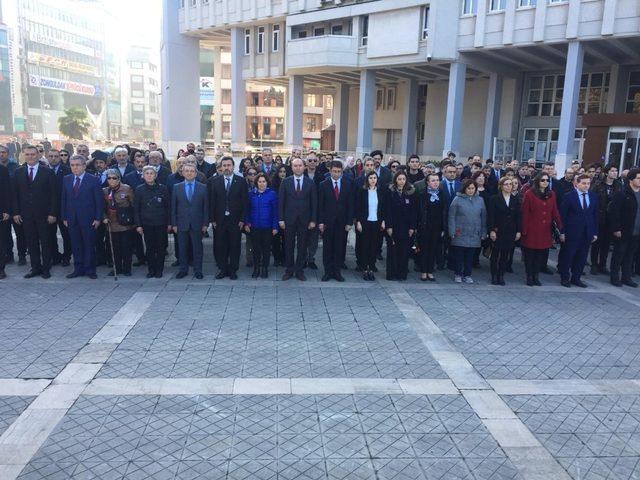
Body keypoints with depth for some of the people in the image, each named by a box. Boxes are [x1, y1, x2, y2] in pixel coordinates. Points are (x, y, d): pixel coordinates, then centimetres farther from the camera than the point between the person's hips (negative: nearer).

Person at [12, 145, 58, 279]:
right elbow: (15, 194, 9)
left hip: (43, 214, -3)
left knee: (45, 242, 4)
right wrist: (16, 212, 1)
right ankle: (35, 268, 16)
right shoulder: (18, 172, 8)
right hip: (26, 215, 3)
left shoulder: (48, 172, -3)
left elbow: (54, 194, -5)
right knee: (31, 243, 7)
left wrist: (52, 213, -10)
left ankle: (46, 268, 14)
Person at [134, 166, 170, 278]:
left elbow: (168, 206, 4)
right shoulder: (139, 189, 2)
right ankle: (151, 270, 16)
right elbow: (136, 209, 4)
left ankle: (159, 270, 15)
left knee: (161, 248, 3)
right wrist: (138, 225, -2)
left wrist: (169, 223, 0)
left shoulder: (163, 188, 1)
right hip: (146, 224, 0)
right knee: (149, 248, 6)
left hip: (161, 223, 0)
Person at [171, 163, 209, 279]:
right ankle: (183, 270, 21)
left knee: (197, 248, 6)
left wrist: (205, 223, -3)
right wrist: (174, 224, 0)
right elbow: (173, 207, 5)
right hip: (182, 224, 1)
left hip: (197, 224, -1)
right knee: (182, 248, 8)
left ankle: (198, 271, 16)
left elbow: (206, 207, 1)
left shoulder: (203, 187, 1)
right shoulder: (177, 188, 4)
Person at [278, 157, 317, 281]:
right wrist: (281, 219, -4)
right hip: (289, 219, 0)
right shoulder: (285, 182, 1)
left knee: (302, 246, 6)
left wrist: (313, 220, -3)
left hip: (304, 220, 0)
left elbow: (314, 202, 1)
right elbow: (281, 201, 1)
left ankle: (299, 271, 17)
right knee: (289, 246, 6)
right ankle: (289, 270, 17)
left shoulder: (310, 183, 1)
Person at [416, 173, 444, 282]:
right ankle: (423, 272, 12)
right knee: (424, 249, 4)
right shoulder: (422, 195, -4)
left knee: (433, 249, 8)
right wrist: (420, 226, -13)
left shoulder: (441, 195, 6)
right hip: (425, 227, -3)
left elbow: (443, 212, 6)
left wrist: (443, 228, 1)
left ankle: (430, 272, 16)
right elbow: (419, 212, -7)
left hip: (437, 227, 3)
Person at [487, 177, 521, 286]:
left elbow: (518, 217, 9)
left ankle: (501, 276, 13)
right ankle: (494, 276, 8)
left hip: (510, 232, 3)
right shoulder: (494, 199, -1)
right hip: (497, 231, -3)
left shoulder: (515, 200, 9)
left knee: (505, 255, 4)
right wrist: (491, 230, -12)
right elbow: (490, 216, -6)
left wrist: (518, 231, 3)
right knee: (495, 254, 1)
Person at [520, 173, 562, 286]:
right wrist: (524, 230, -10)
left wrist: (560, 226, 0)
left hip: (545, 230, 4)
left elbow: (555, 212, 8)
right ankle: (529, 277, 15)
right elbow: (525, 213, -7)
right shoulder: (529, 194, -5)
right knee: (530, 254, 4)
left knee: (542, 254, 6)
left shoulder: (551, 194, 8)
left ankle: (536, 276, 17)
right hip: (532, 230, -4)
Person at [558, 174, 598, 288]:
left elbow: (595, 215, 10)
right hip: (572, 233, -4)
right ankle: (565, 278, 18)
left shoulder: (593, 197, 7)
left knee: (582, 257, 9)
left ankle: (576, 278, 21)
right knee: (567, 257, 4)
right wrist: (562, 232, -9)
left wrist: (595, 232, 6)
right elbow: (563, 215, -6)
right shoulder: (569, 196, -6)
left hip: (587, 233, 4)